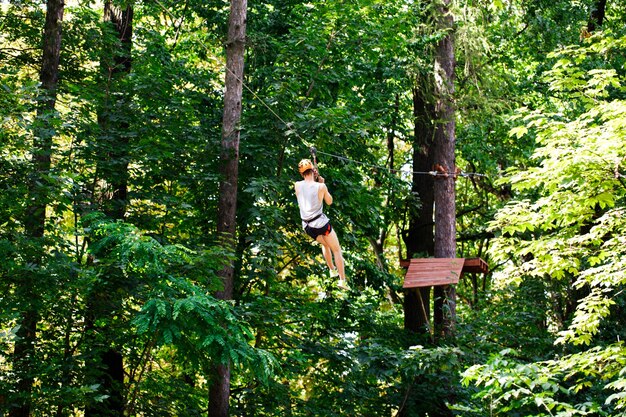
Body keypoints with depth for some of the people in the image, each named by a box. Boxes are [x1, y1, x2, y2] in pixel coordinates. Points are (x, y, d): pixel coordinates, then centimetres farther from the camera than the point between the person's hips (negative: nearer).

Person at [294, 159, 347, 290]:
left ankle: (332, 270, 41)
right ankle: (342, 280, 1)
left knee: (324, 243, 33)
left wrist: (315, 181, 16)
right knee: (337, 249, 9)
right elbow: (329, 202, 4)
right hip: (321, 223, -5)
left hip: (307, 226, 5)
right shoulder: (321, 186, -12)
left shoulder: (297, 185, -4)